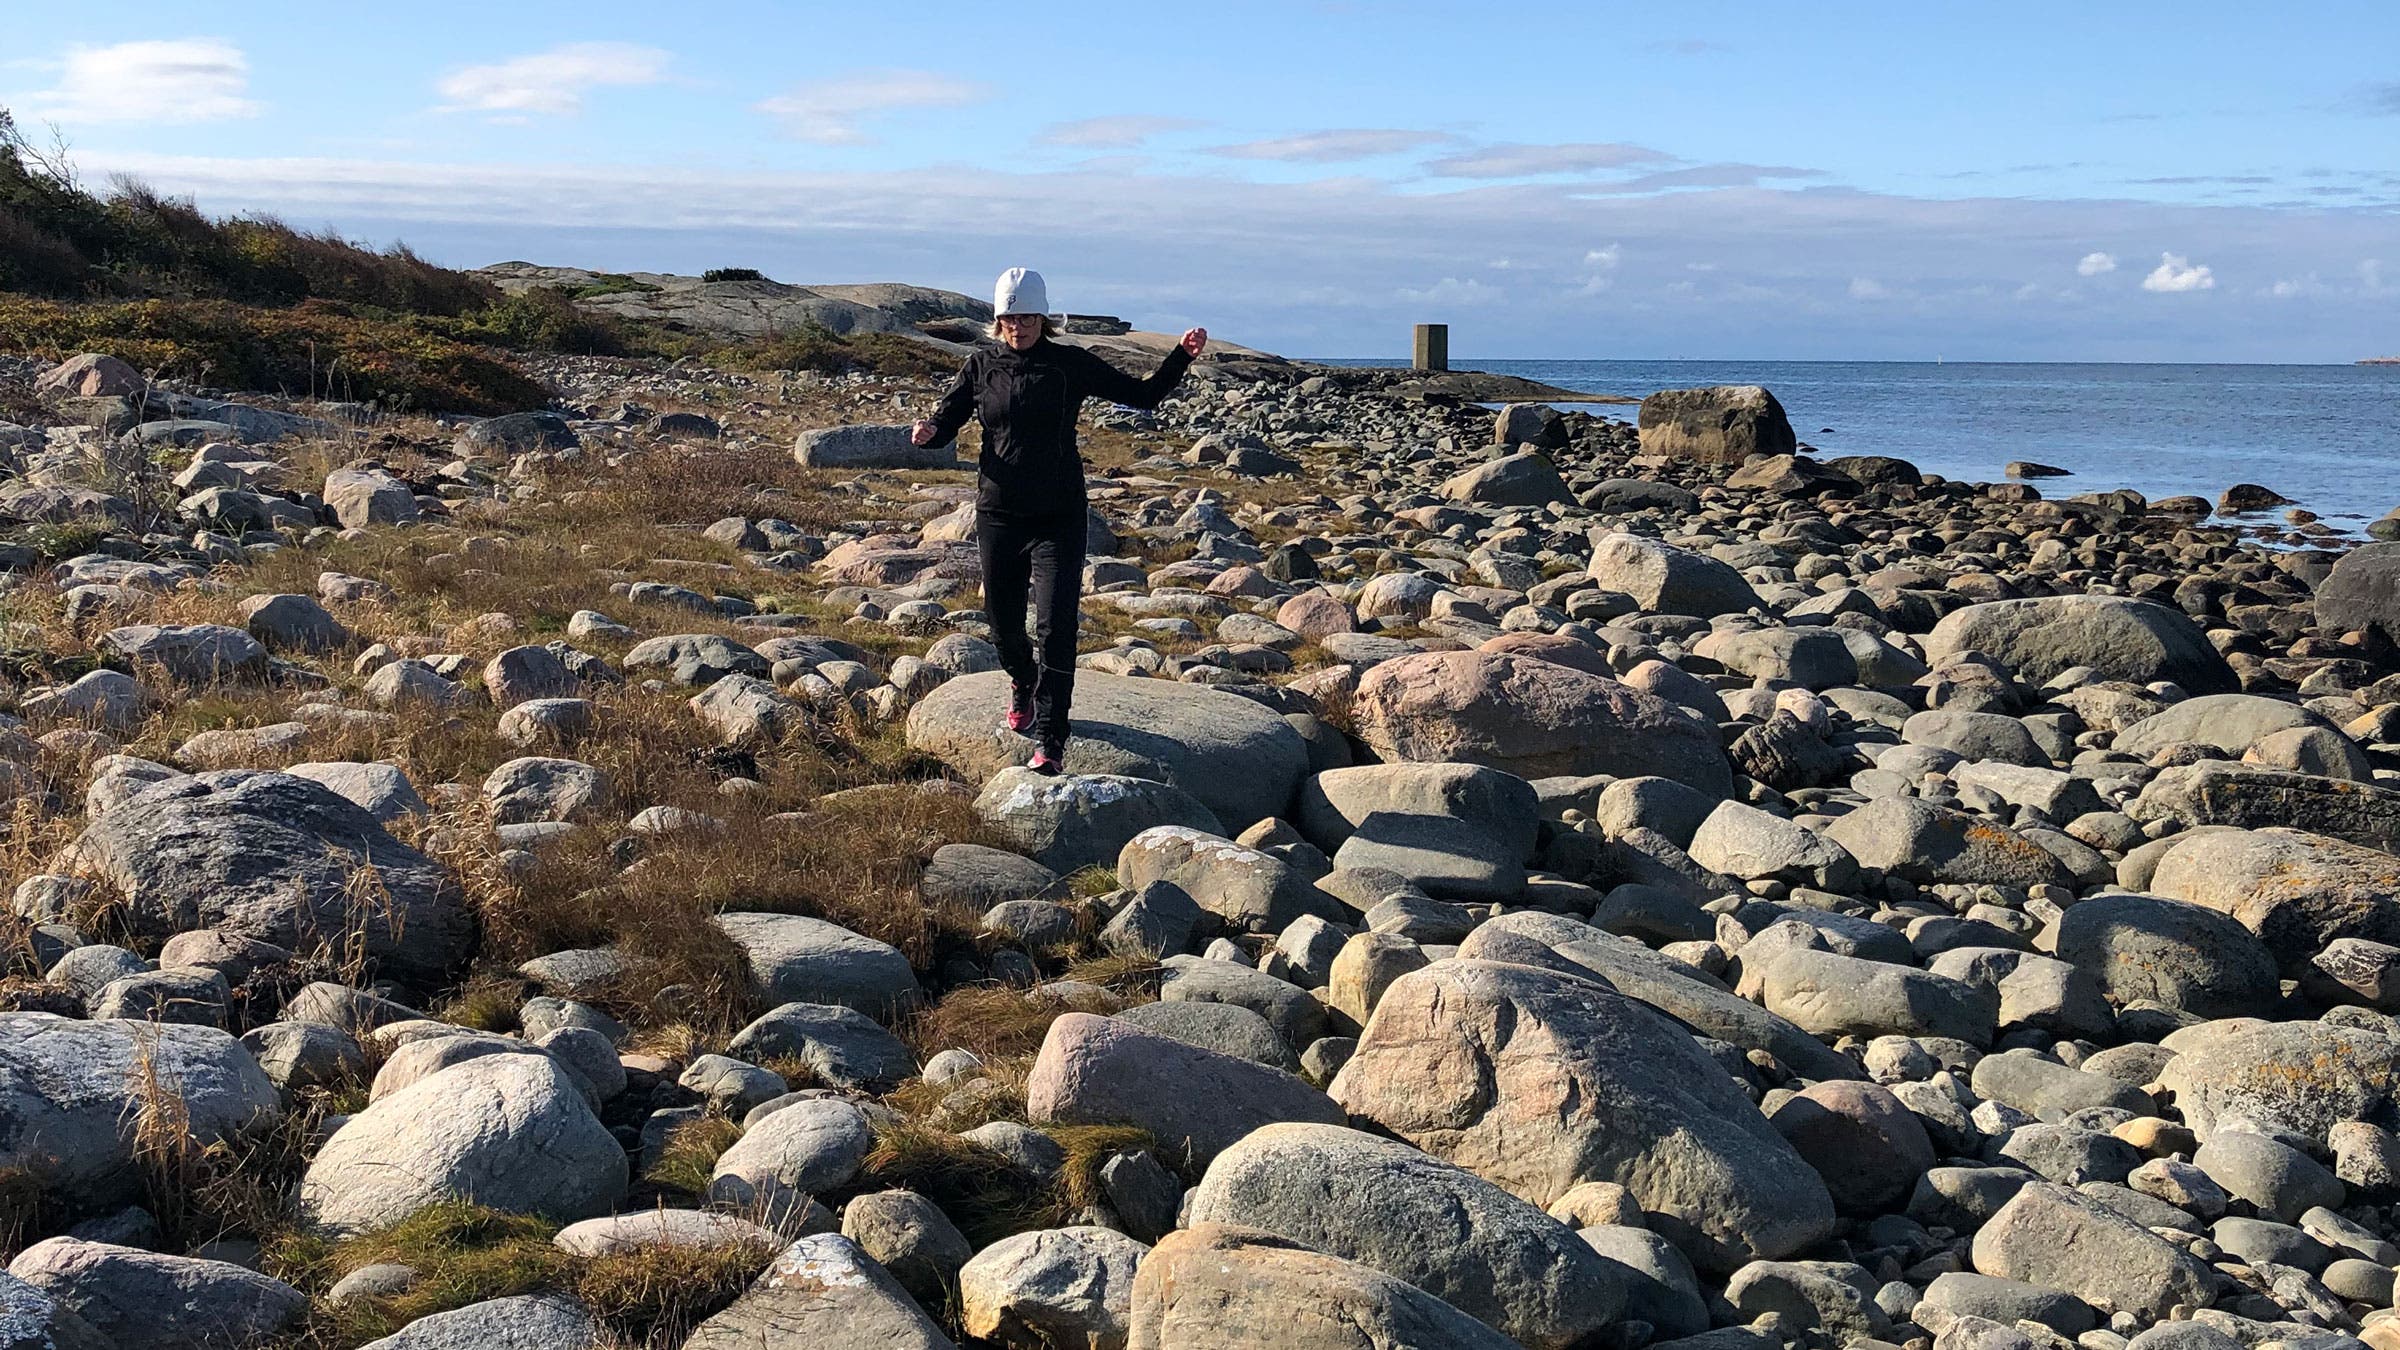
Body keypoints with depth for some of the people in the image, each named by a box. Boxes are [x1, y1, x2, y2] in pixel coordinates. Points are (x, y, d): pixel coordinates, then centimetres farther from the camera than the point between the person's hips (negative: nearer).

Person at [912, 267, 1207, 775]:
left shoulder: (1071, 364, 0)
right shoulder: (981, 367, 4)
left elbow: (1142, 394, 5)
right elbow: (946, 420, 5)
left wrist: (1181, 356, -8)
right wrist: (928, 432, -18)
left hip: (1059, 518, -2)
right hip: (998, 516, 2)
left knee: (1055, 629, -12)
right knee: (1003, 624, 13)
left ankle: (1050, 742, -9)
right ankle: (1022, 685, 47)